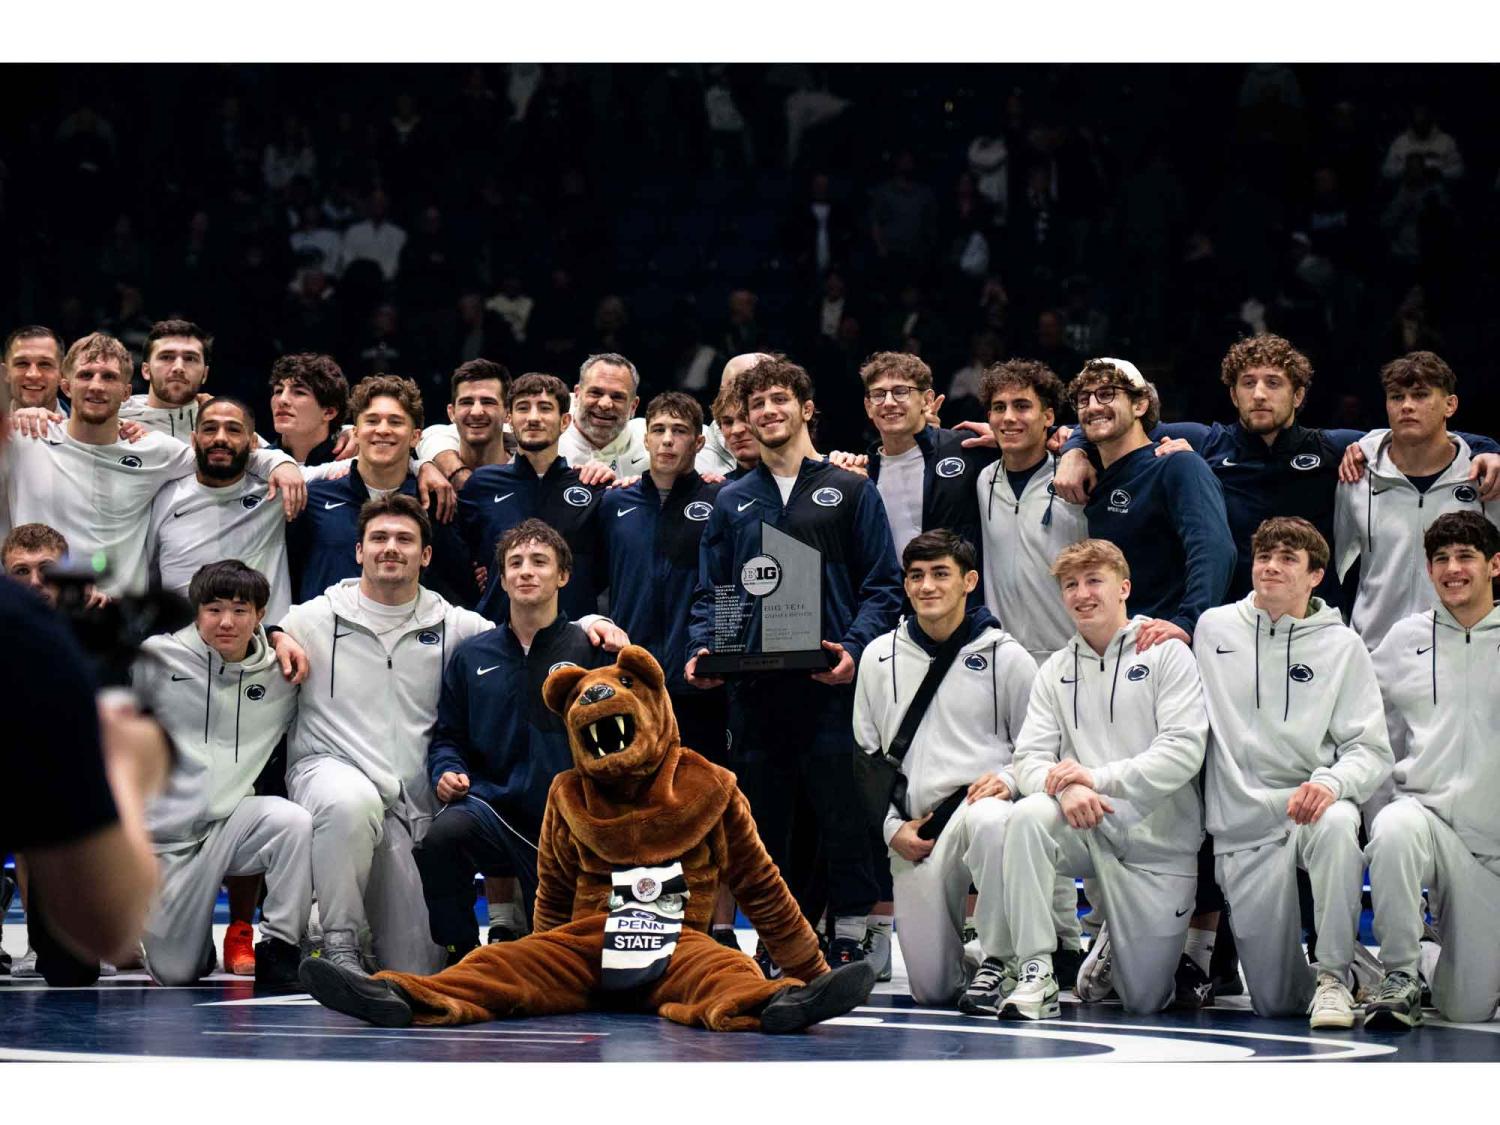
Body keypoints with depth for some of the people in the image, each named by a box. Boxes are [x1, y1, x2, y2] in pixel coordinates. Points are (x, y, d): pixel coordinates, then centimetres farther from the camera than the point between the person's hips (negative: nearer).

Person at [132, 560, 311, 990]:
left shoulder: (278, 673, 2)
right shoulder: (158, 657, -5)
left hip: (231, 822, 1)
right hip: (164, 836, -1)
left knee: (295, 822, -33)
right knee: (174, 975, 1)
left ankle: (279, 950, -19)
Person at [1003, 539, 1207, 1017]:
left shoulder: (1166, 654, -3)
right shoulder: (1056, 670, 10)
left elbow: (1184, 752, -14)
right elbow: (1029, 757, 1)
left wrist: (1098, 777, -22)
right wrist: (1064, 788, -23)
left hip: (1157, 842, -2)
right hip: (1088, 832, 2)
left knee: (1146, 1001, -1)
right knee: (1028, 816, -33)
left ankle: (1117, 949, 36)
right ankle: (1036, 974, -25)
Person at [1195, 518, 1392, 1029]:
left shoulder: (1342, 645, 4)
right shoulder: (1213, 627, 8)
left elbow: (1371, 750, -2)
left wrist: (1331, 783, -22)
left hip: (1311, 805, -1)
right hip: (1243, 829, 1)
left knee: (1336, 826, -41)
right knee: (1273, 1000, -5)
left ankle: (1335, 976, -25)